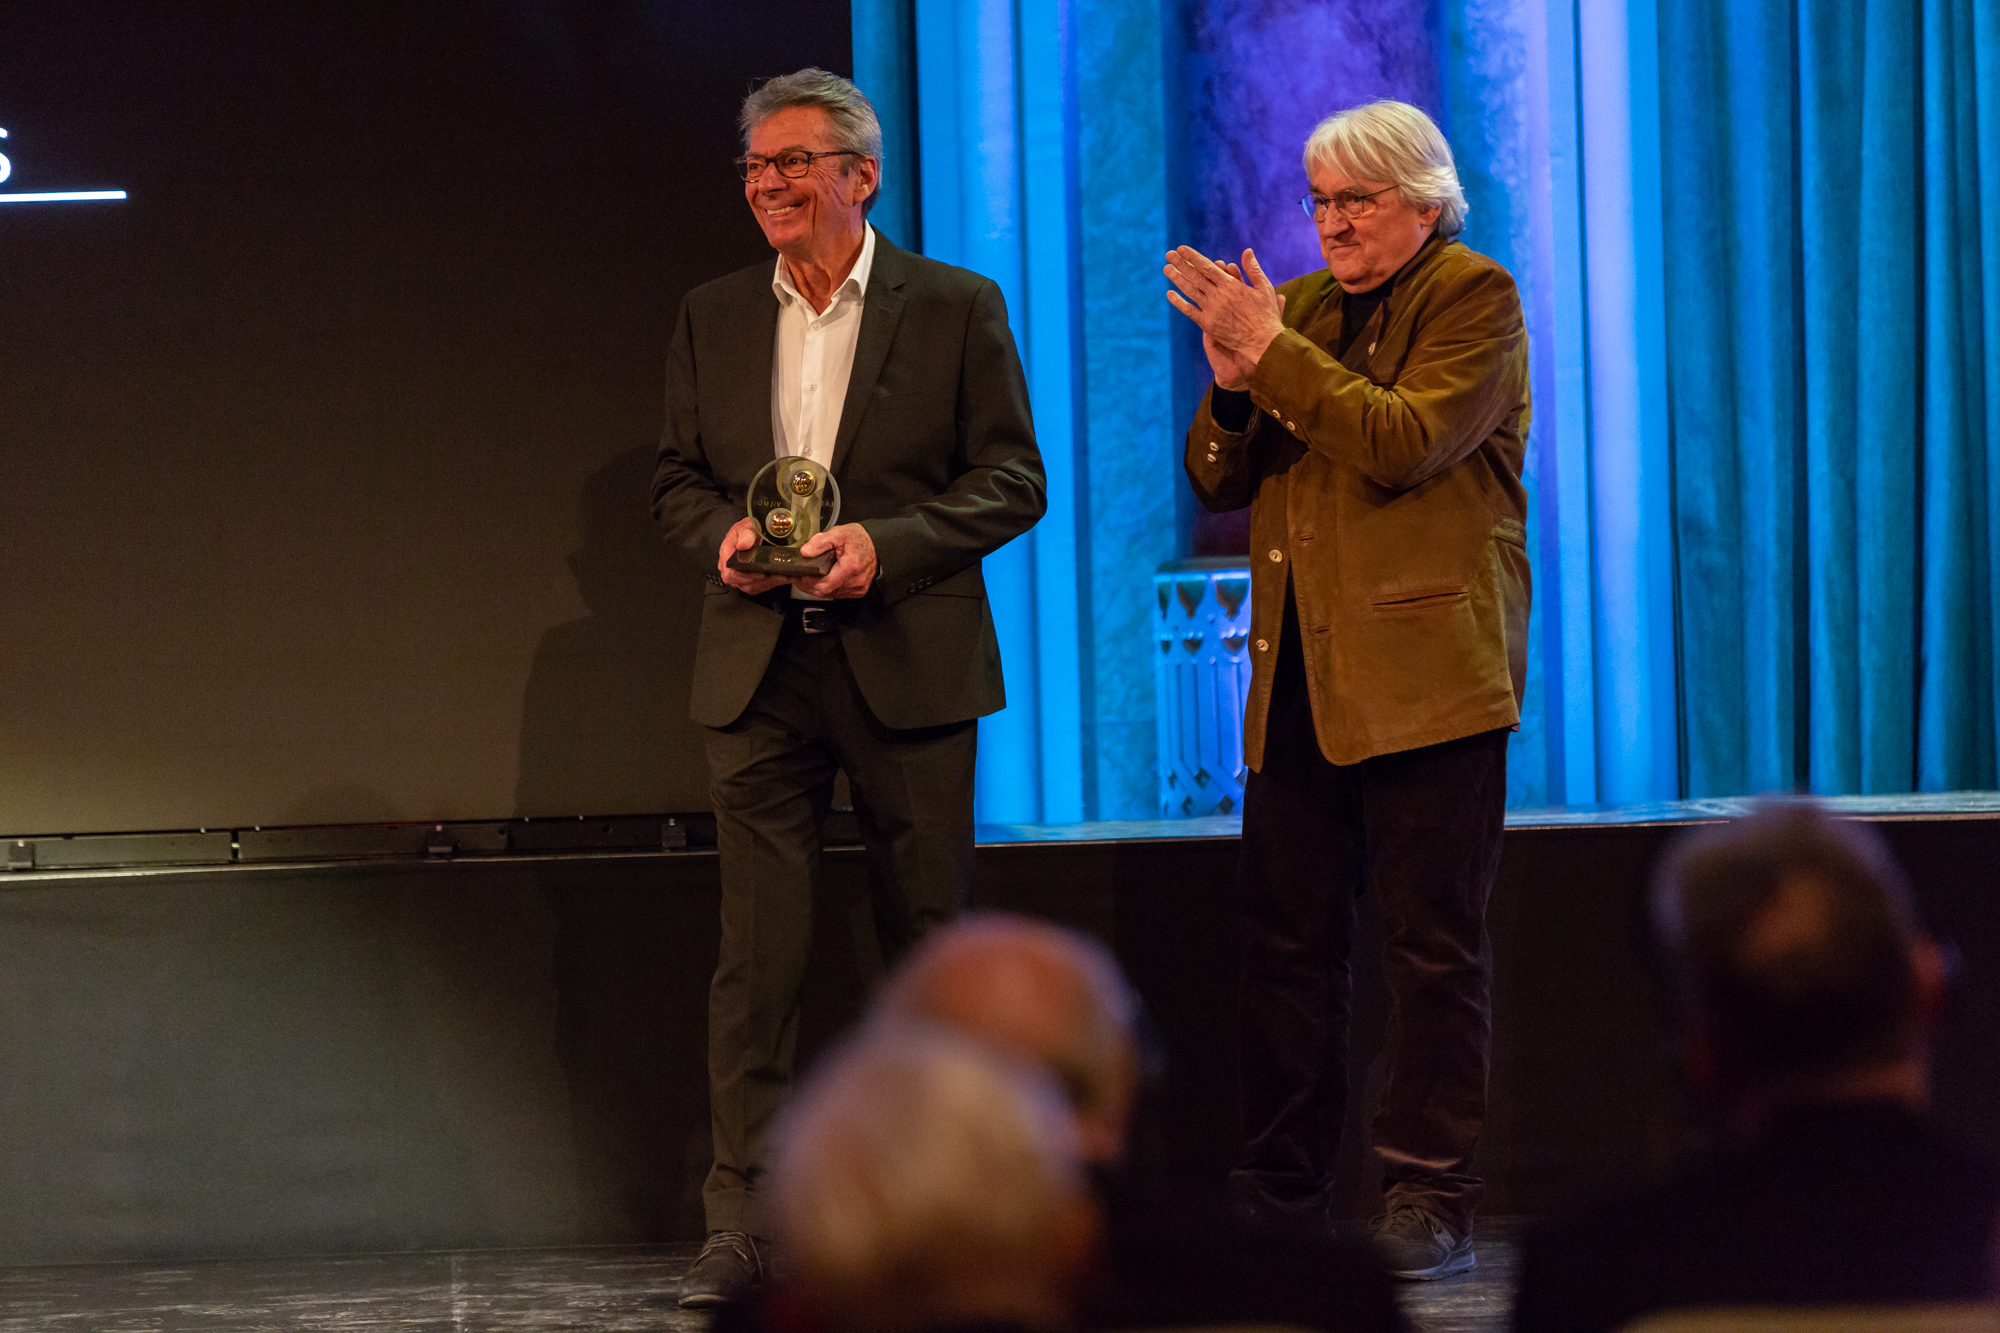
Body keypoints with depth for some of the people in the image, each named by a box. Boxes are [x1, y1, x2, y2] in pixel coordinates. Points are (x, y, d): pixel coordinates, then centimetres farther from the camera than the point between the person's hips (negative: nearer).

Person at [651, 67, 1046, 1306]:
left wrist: (887, 542, -15)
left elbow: (1012, 478, -2)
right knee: (758, 947, -4)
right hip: (759, 667, 2)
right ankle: (744, 1215, -3)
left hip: (910, 666, -2)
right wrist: (725, 535, -7)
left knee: (929, 938, 5)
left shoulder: (957, 308, 1)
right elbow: (678, 478, 15)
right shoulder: (714, 317, 11)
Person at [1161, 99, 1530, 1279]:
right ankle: (1280, 1195, 13)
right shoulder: (1296, 307, 18)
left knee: (1434, 942, -4)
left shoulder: (1475, 299, -1)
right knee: (1287, 938, 6)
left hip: (1426, 671, -6)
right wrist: (1234, 383, -5)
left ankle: (1431, 1201, 0)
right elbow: (1219, 483, 15)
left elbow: (1406, 442, -17)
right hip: (1298, 675, 6)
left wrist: (1273, 352, -15)